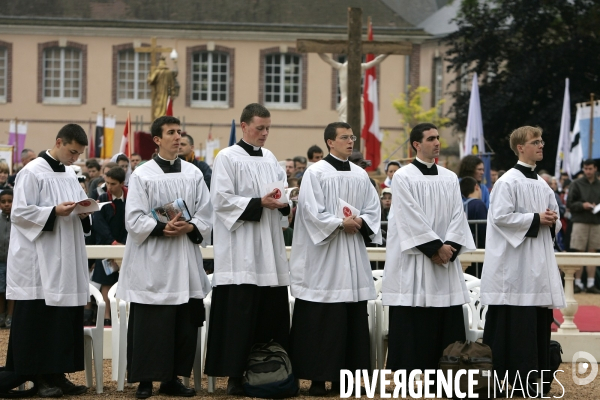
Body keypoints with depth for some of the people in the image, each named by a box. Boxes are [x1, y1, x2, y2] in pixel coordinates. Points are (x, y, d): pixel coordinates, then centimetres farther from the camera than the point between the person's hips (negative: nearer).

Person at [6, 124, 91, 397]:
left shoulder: (70, 174, 15)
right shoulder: (32, 173, -9)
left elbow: (79, 207, 22)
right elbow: (19, 213, -13)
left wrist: (83, 212, -1)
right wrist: (54, 212, -21)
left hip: (66, 262, 8)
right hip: (39, 263, -8)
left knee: (66, 318, 6)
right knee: (39, 320, -4)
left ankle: (57, 373, 12)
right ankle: (39, 377, 2)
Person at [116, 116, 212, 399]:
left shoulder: (194, 174, 9)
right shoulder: (142, 175, -1)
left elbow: (206, 216, 6)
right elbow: (134, 219, -7)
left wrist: (189, 227, -13)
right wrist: (162, 228, -20)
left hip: (185, 261, 4)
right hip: (152, 261, -4)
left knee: (185, 322, 4)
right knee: (149, 323, -2)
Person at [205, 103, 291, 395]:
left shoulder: (270, 159, 16)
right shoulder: (227, 158, -3)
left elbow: (282, 195, 20)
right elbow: (222, 200, -11)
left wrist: (285, 200, -3)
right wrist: (259, 203, -18)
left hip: (269, 251, 6)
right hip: (240, 253, -6)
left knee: (272, 312, 4)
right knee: (240, 314, -8)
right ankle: (235, 376, -3)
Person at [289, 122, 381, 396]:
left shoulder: (360, 175, 13)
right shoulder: (316, 173, -4)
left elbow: (374, 209, 10)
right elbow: (312, 212, -11)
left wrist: (360, 222, -9)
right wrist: (341, 223, -16)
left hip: (354, 257, 6)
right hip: (323, 254, -6)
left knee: (353, 319, 4)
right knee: (321, 320, -5)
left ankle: (343, 377, 10)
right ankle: (318, 378, -1)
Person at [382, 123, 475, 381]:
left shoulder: (450, 178, 13)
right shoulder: (403, 177, -4)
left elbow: (457, 216, 5)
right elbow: (410, 219, -11)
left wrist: (449, 247, -10)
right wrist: (436, 247, -14)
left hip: (446, 260, 5)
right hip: (413, 262, -5)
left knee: (446, 321, 3)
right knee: (412, 322, -4)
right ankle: (409, 377, 0)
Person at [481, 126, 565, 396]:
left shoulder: (542, 184, 15)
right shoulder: (508, 182, -9)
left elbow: (555, 217, 22)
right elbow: (501, 216, -18)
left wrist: (552, 221, -1)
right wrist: (536, 219, -15)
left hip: (540, 262, 8)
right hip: (516, 262, -8)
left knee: (540, 323, 8)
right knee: (517, 324, -7)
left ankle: (536, 380, 14)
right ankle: (520, 381, -4)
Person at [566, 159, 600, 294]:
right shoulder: (576, 184, 5)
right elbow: (569, 203, 1)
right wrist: (582, 205, -13)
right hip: (580, 222, -3)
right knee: (579, 252, -3)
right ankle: (578, 283, 1)